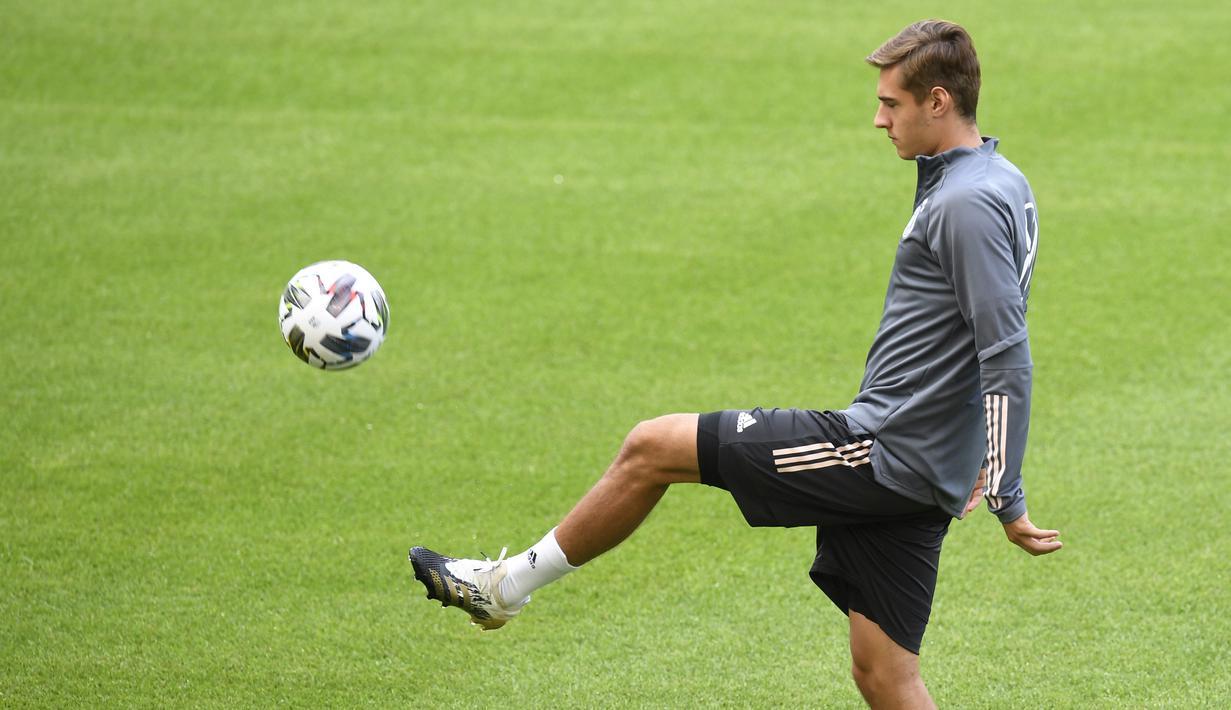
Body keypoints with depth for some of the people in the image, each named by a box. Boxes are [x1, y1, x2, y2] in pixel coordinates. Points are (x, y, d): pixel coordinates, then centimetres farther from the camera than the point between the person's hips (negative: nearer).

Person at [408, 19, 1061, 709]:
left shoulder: (969, 202, -17)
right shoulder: (999, 185, 14)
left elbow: (1007, 356, -22)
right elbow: (1001, 345, 23)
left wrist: (1007, 497, -22)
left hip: (881, 450, -9)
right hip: (917, 474, 9)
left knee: (652, 448, 2)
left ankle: (506, 584, 18)